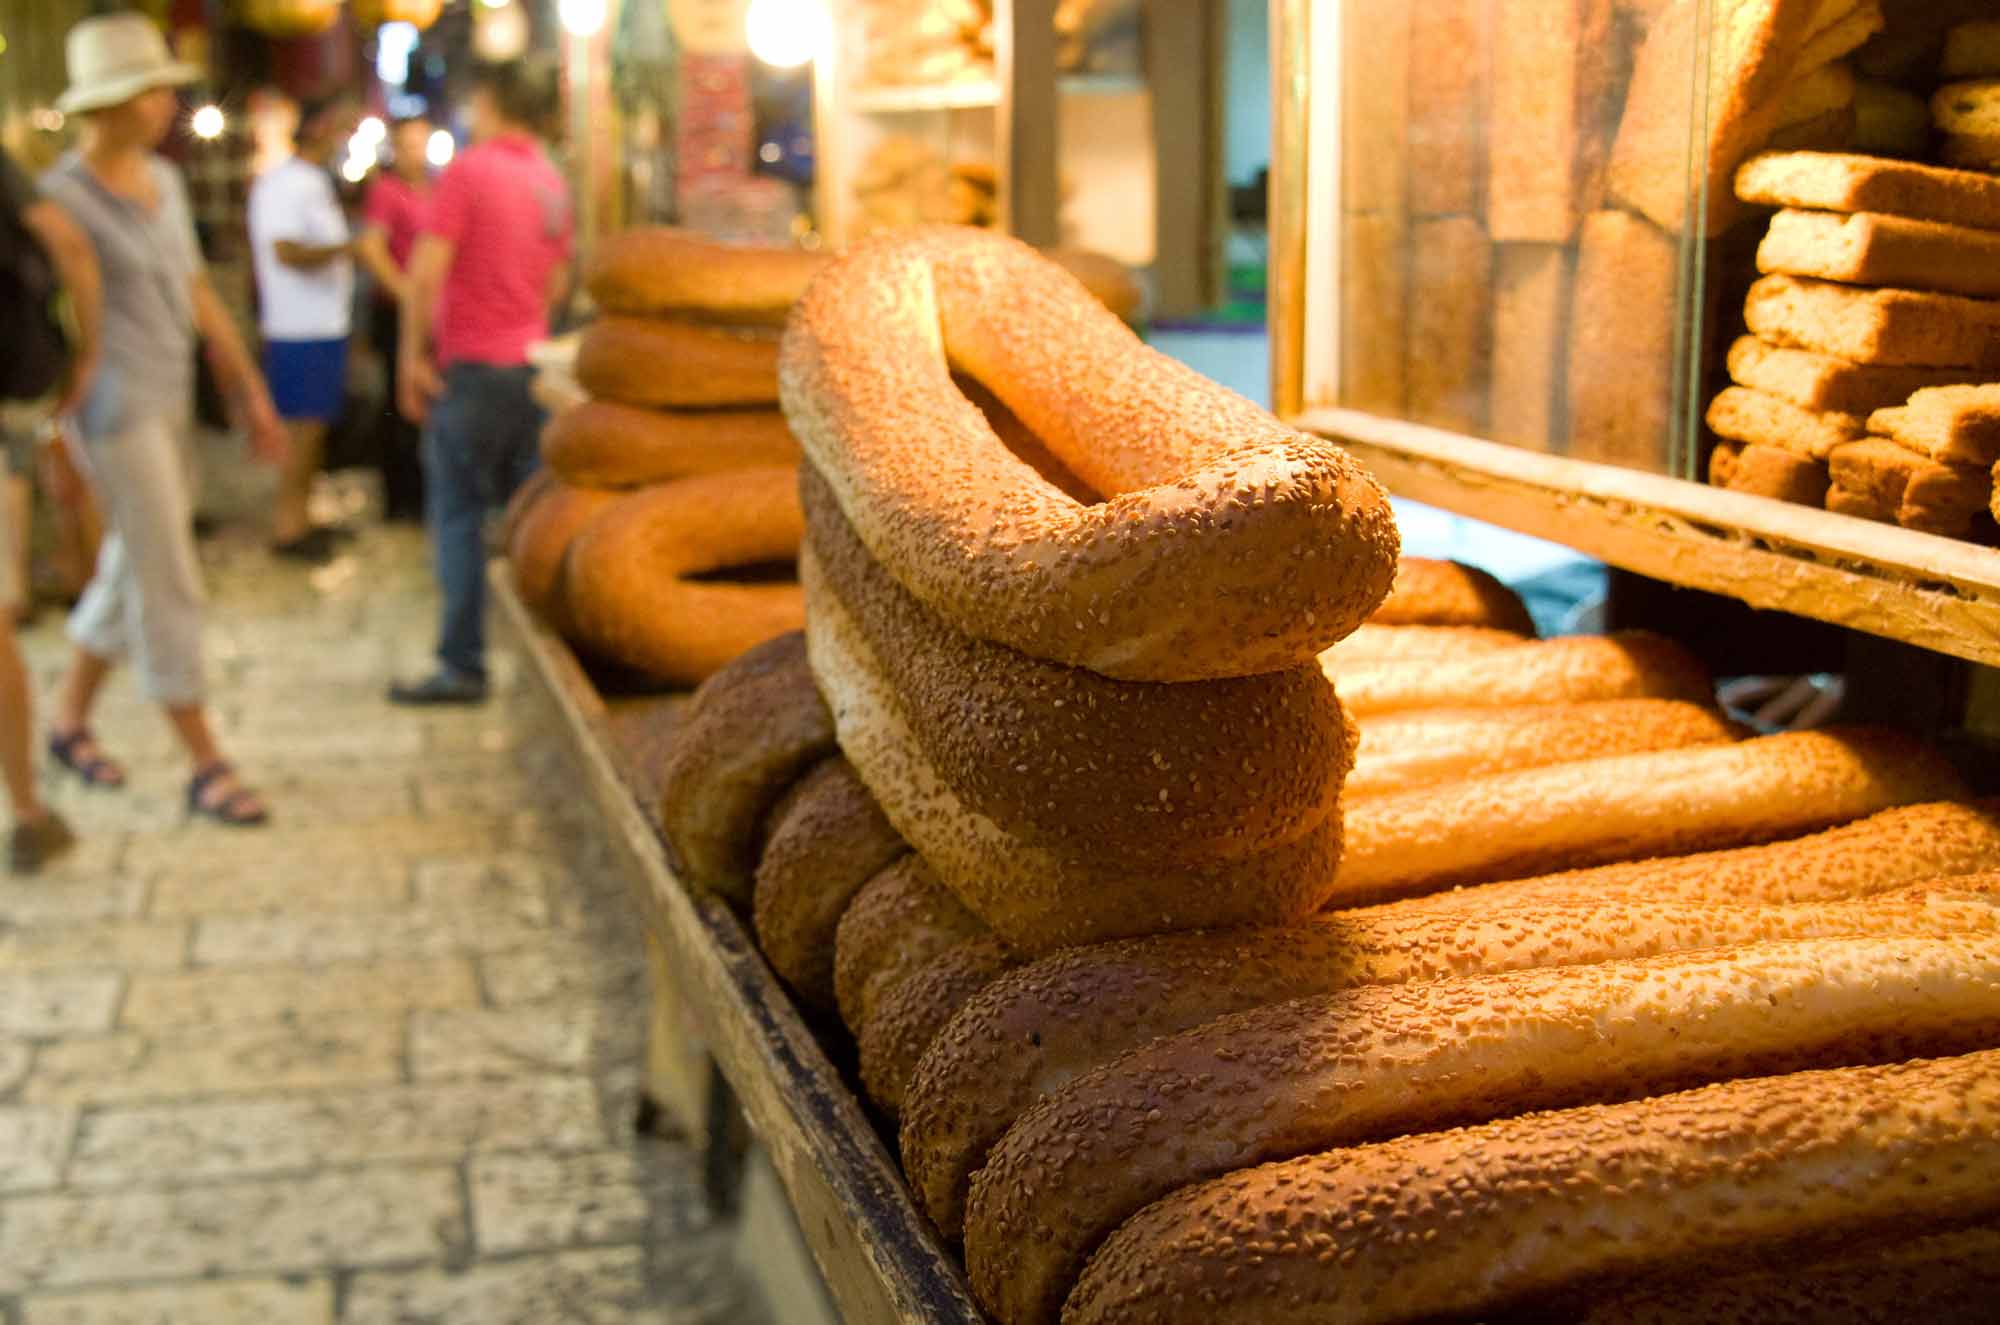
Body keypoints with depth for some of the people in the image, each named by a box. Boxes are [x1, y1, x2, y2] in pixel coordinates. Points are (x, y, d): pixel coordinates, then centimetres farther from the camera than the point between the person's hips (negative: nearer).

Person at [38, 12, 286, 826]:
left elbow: (198, 294, 16)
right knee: (170, 585, -6)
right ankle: (205, 766, 2)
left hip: (168, 401, 8)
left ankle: (69, 720, 34)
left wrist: (251, 396, 14)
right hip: (113, 406, -8)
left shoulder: (164, 182, 10)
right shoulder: (61, 196, -14)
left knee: (134, 571, 16)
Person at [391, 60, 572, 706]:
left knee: (457, 514, -2)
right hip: (532, 362, 6)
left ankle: (462, 665, -3)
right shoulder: (551, 181, 10)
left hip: (472, 367, -6)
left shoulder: (467, 171, -10)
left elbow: (426, 273, -15)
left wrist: (413, 356, -7)